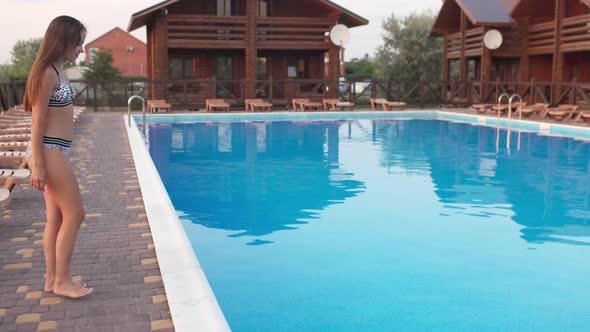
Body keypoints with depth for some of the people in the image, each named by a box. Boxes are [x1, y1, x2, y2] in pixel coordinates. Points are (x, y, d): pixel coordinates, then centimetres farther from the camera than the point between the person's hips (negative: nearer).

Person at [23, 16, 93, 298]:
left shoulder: (57, 71, 14)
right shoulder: (47, 73, -14)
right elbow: (38, 121, -16)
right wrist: (38, 165, -18)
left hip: (55, 151, 9)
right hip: (49, 151, -9)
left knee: (57, 218, 12)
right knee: (75, 213, -4)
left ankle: (52, 279, 20)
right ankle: (62, 281, 5)